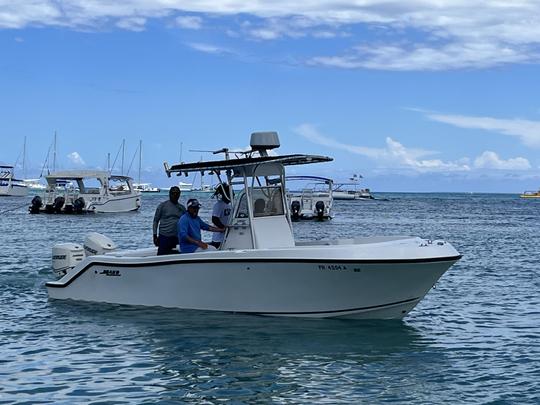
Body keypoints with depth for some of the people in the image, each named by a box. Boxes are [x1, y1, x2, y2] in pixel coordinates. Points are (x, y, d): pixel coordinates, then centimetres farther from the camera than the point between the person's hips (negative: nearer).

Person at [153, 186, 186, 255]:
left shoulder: (182, 208, 13)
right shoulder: (163, 205, 2)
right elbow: (156, 221, 4)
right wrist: (155, 236, -1)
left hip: (177, 238, 3)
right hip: (164, 237, -3)